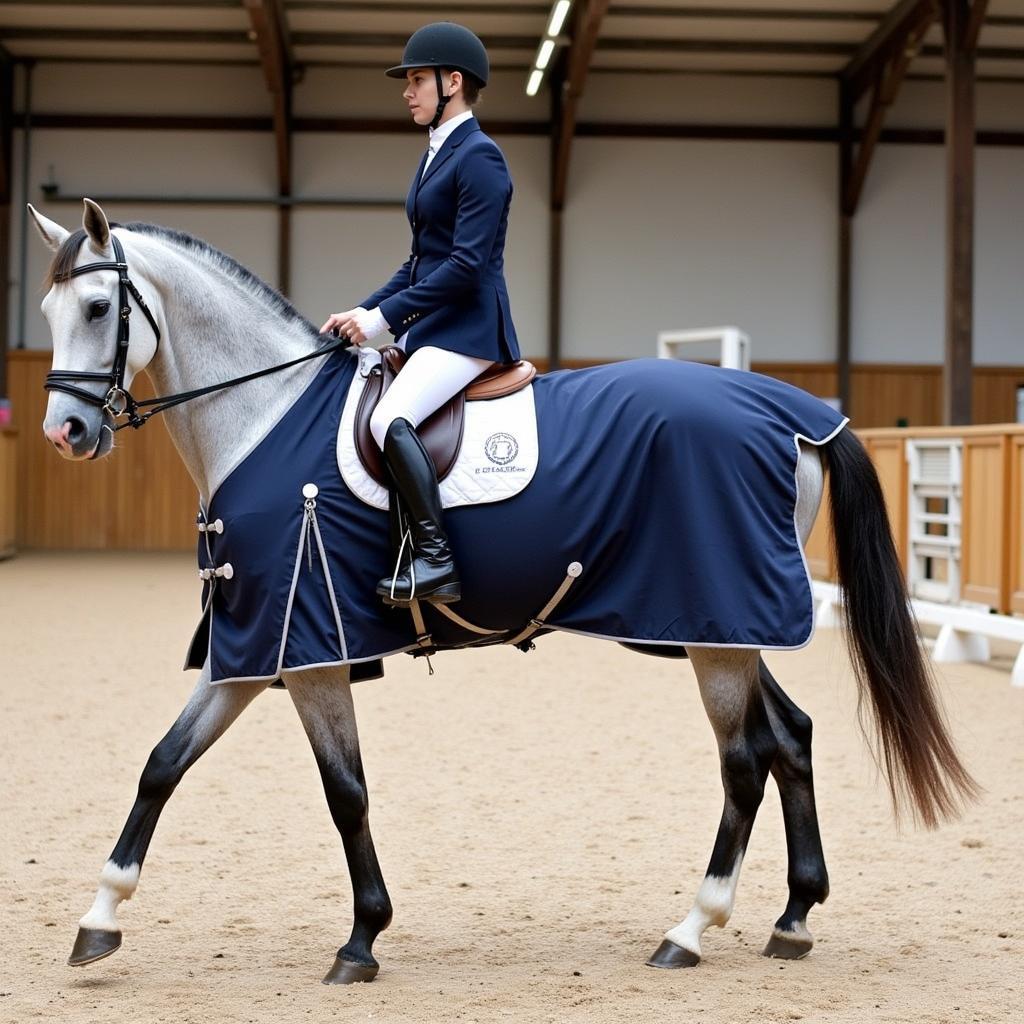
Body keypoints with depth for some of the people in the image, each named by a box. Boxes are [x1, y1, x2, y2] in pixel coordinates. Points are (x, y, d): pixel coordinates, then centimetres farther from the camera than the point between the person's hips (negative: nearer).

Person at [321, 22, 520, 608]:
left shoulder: (479, 157, -12)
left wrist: (384, 316, -18)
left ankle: (435, 561, -28)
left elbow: (466, 265, -19)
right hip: (429, 329, 11)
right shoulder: (437, 156, 17)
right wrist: (365, 312, 10)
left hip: (468, 329, -11)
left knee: (391, 420, -31)